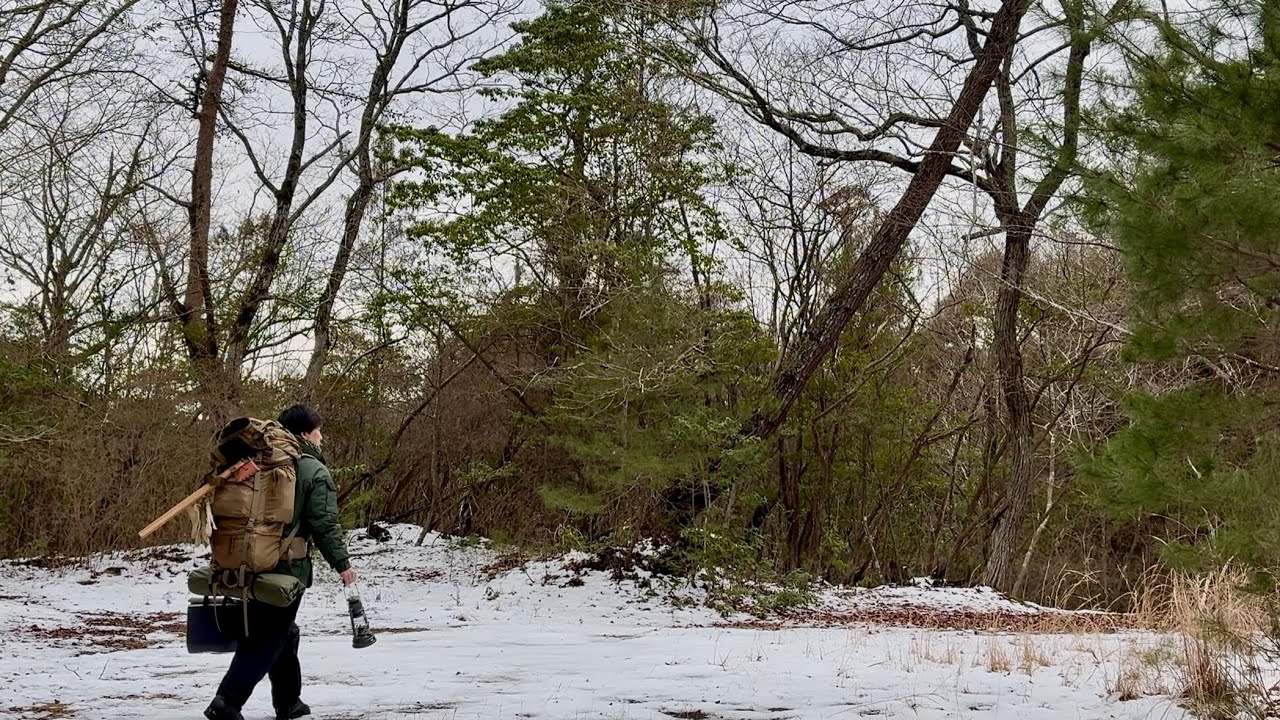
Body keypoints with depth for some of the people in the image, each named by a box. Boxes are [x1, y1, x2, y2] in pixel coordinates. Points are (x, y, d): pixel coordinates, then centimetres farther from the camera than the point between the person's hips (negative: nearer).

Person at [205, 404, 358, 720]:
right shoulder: (315, 473, -10)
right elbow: (325, 525, -14)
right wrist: (342, 563, -5)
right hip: (289, 567, -7)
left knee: (284, 633, 20)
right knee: (268, 637, -3)